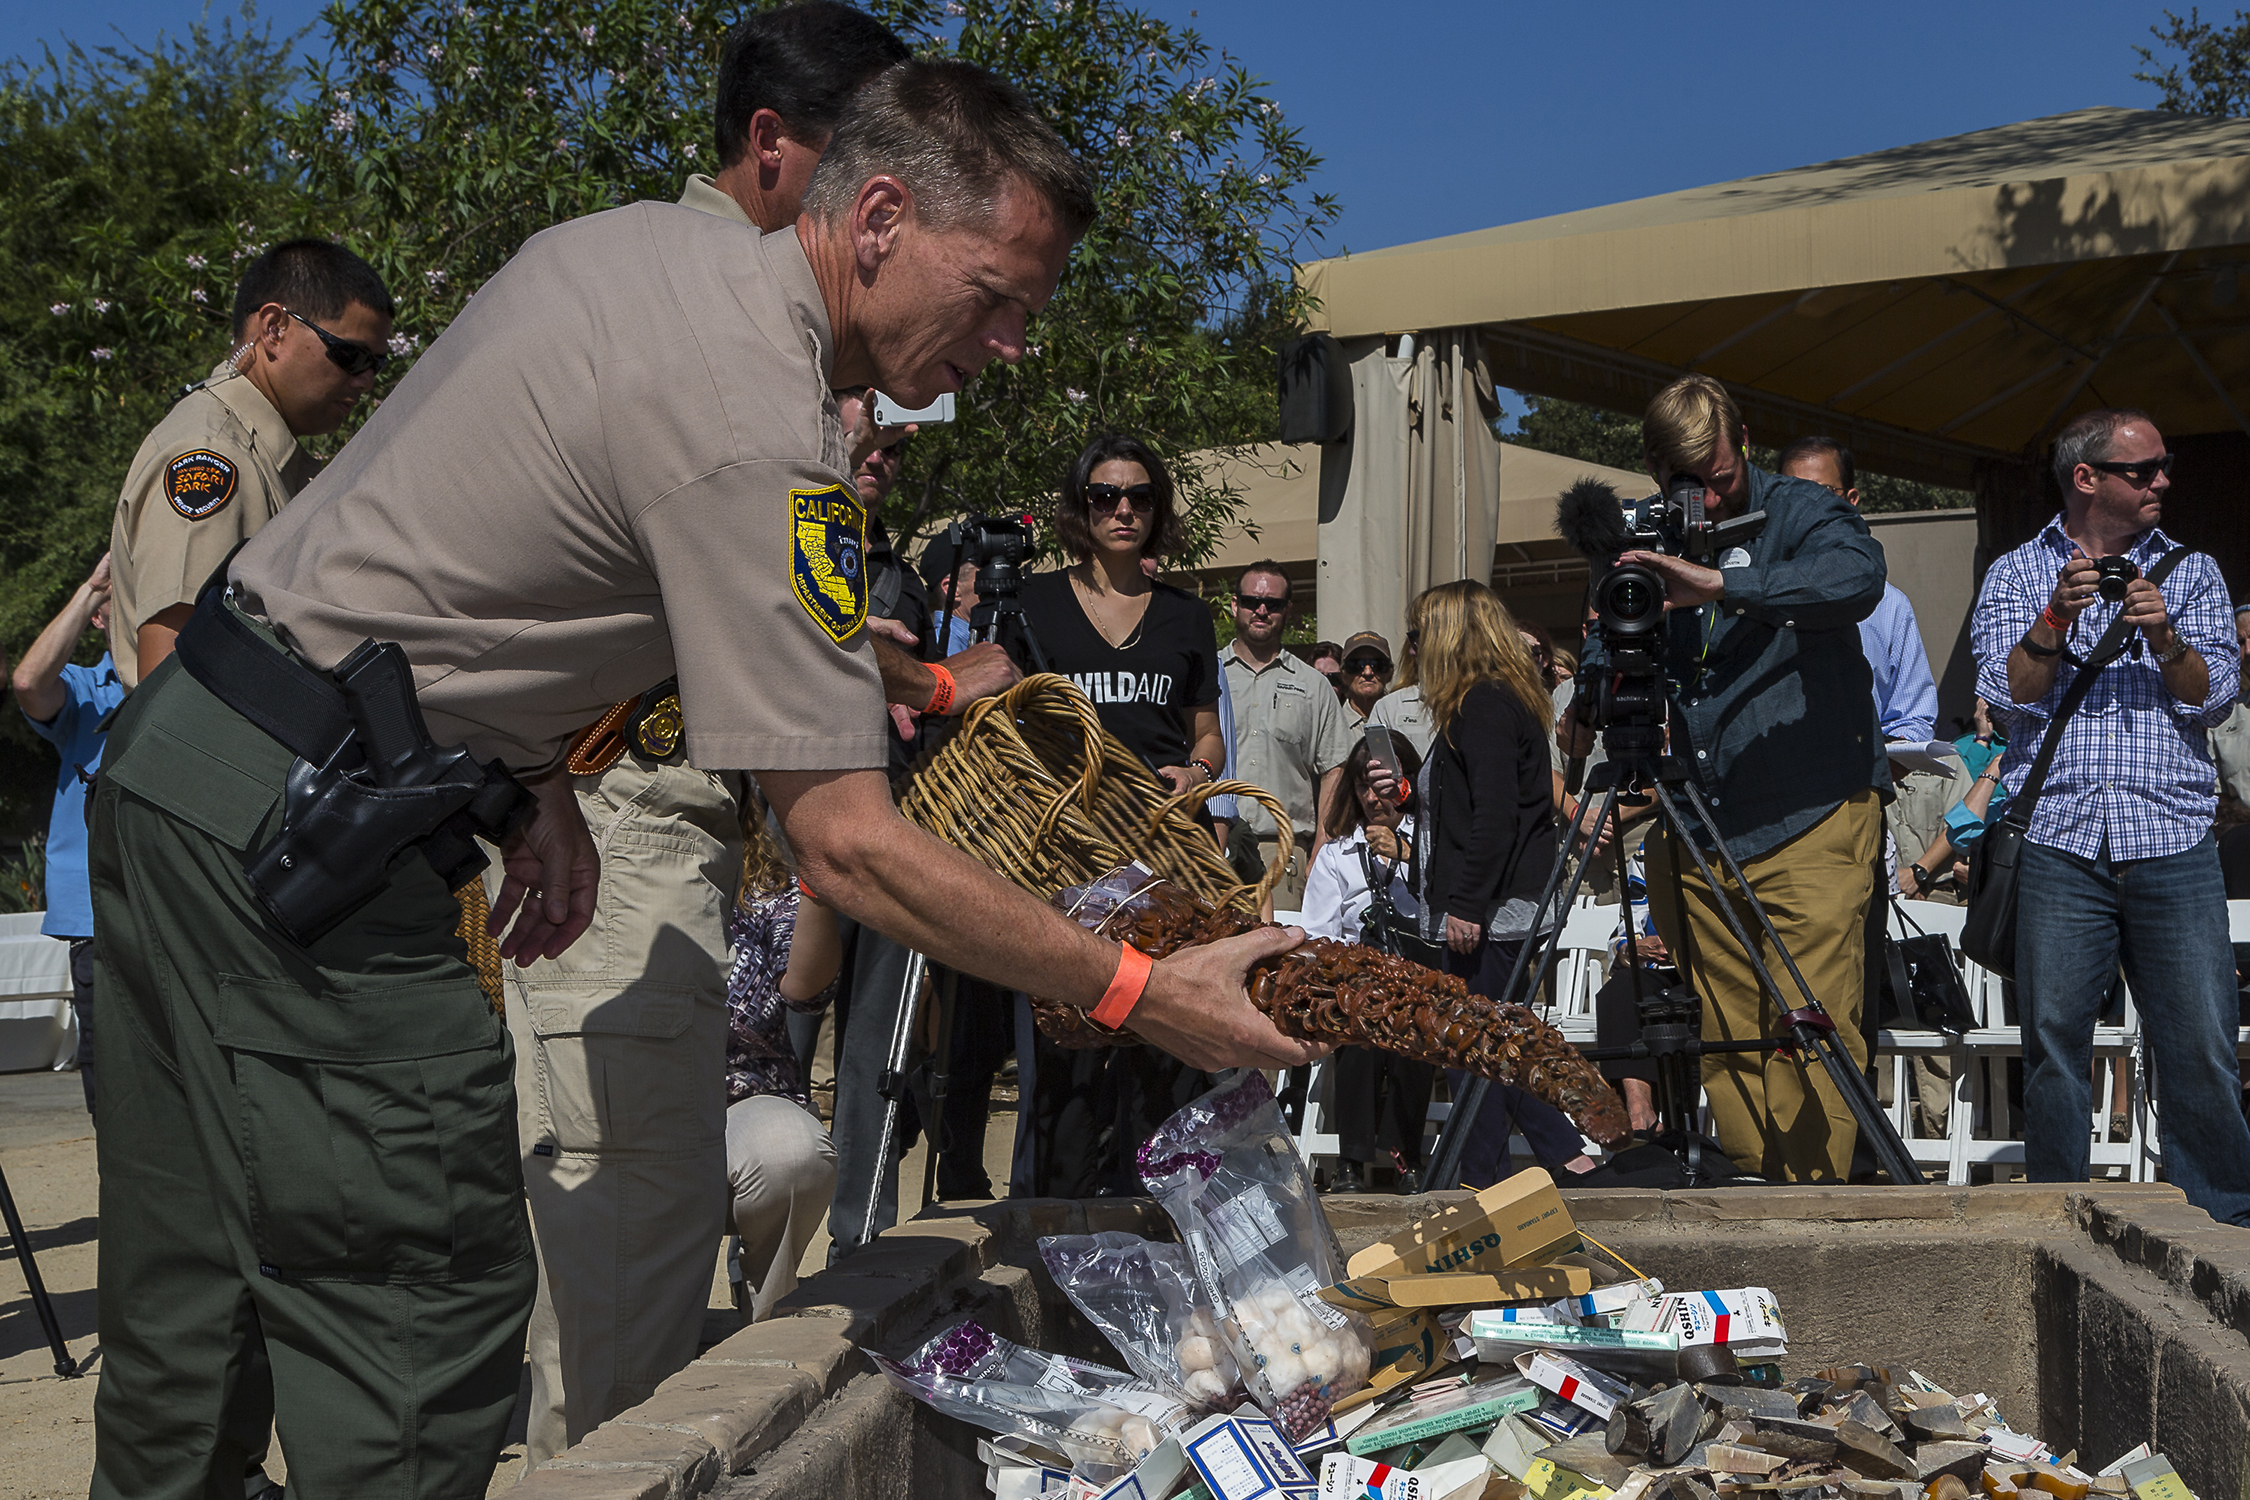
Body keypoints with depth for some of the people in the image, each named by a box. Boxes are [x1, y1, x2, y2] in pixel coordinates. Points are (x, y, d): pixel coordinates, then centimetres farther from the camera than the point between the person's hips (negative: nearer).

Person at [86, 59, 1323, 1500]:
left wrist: (536, 780, 11)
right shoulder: (761, 430, -22)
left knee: (190, 1322, 19)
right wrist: (1141, 993, -17)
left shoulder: (644, 233, 8)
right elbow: (849, 844, -23)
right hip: (301, 826, -10)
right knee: (425, 1344, -4)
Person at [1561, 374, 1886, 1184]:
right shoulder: (1643, 542, 10)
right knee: (1720, 1040, 5)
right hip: (1693, 831, 4)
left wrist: (1721, 584, -35)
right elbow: (1601, 657, 20)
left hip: (1811, 819, -4)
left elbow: (1857, 576, -25)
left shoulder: (1800, 513, -3)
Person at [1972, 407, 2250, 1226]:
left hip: (2174, 844, 1)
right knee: (2054, 1041, 0)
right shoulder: (2016, 574, 12)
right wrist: (2055, 619, -15)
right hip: (2058, 842, -1)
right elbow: (2007, 693, -1)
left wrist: (2164, 638, -14)